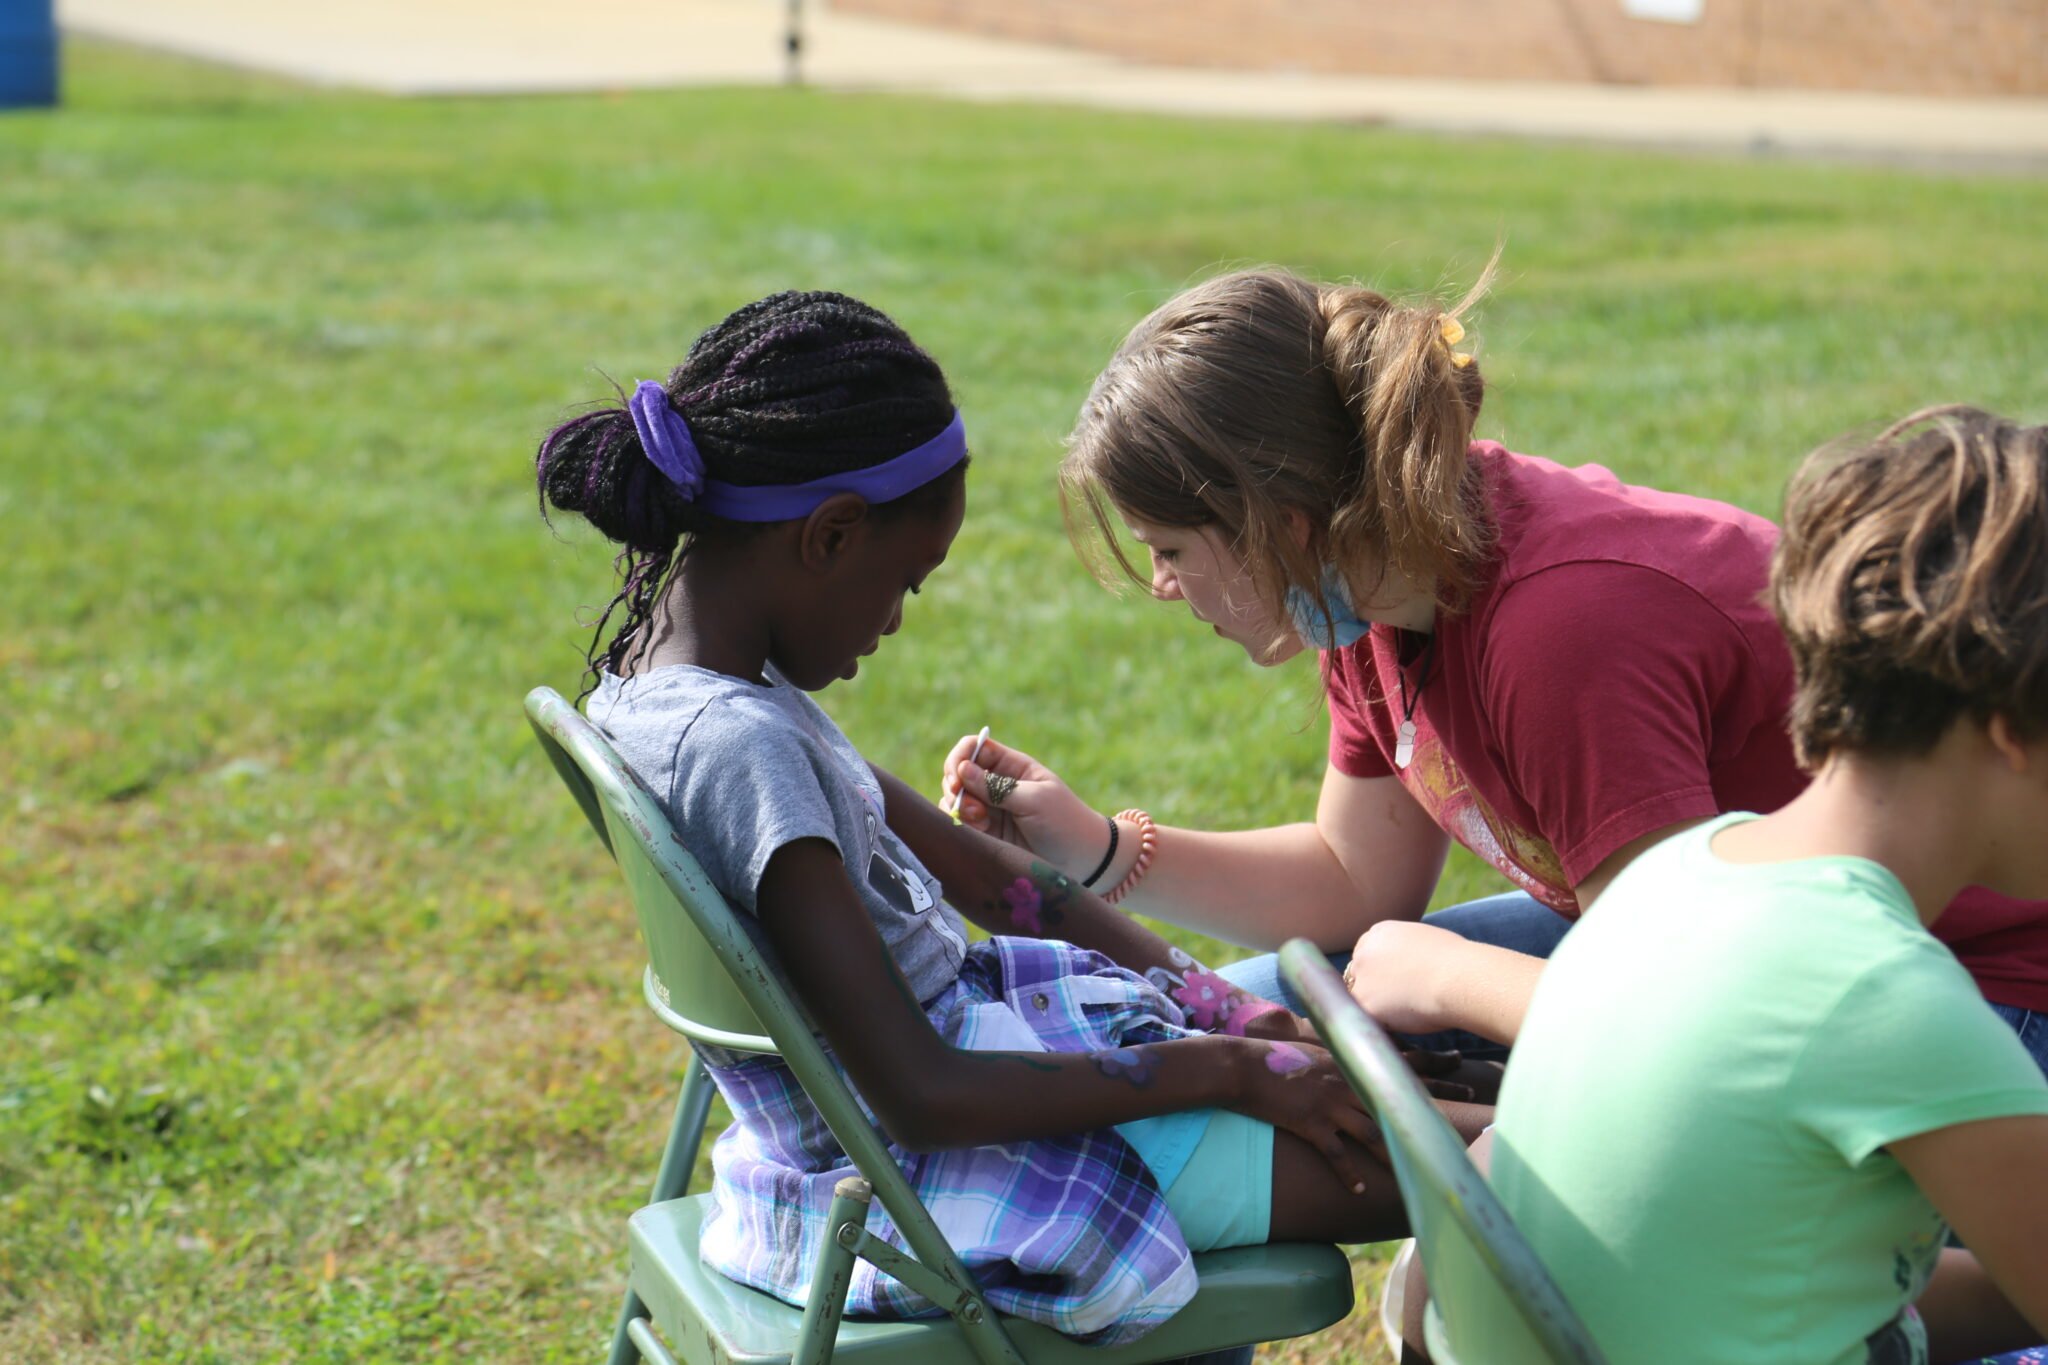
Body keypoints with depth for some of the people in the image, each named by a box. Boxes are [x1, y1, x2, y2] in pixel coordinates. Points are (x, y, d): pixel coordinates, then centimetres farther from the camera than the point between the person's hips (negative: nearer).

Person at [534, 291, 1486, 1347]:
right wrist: (1228, 1069, -19)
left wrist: (1222, 1008, 6)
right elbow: (924, 1098, -28)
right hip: (930, 1182, -10)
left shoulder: (675, 677, 3)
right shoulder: (736, 745, -28)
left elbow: (975, 872, 10)